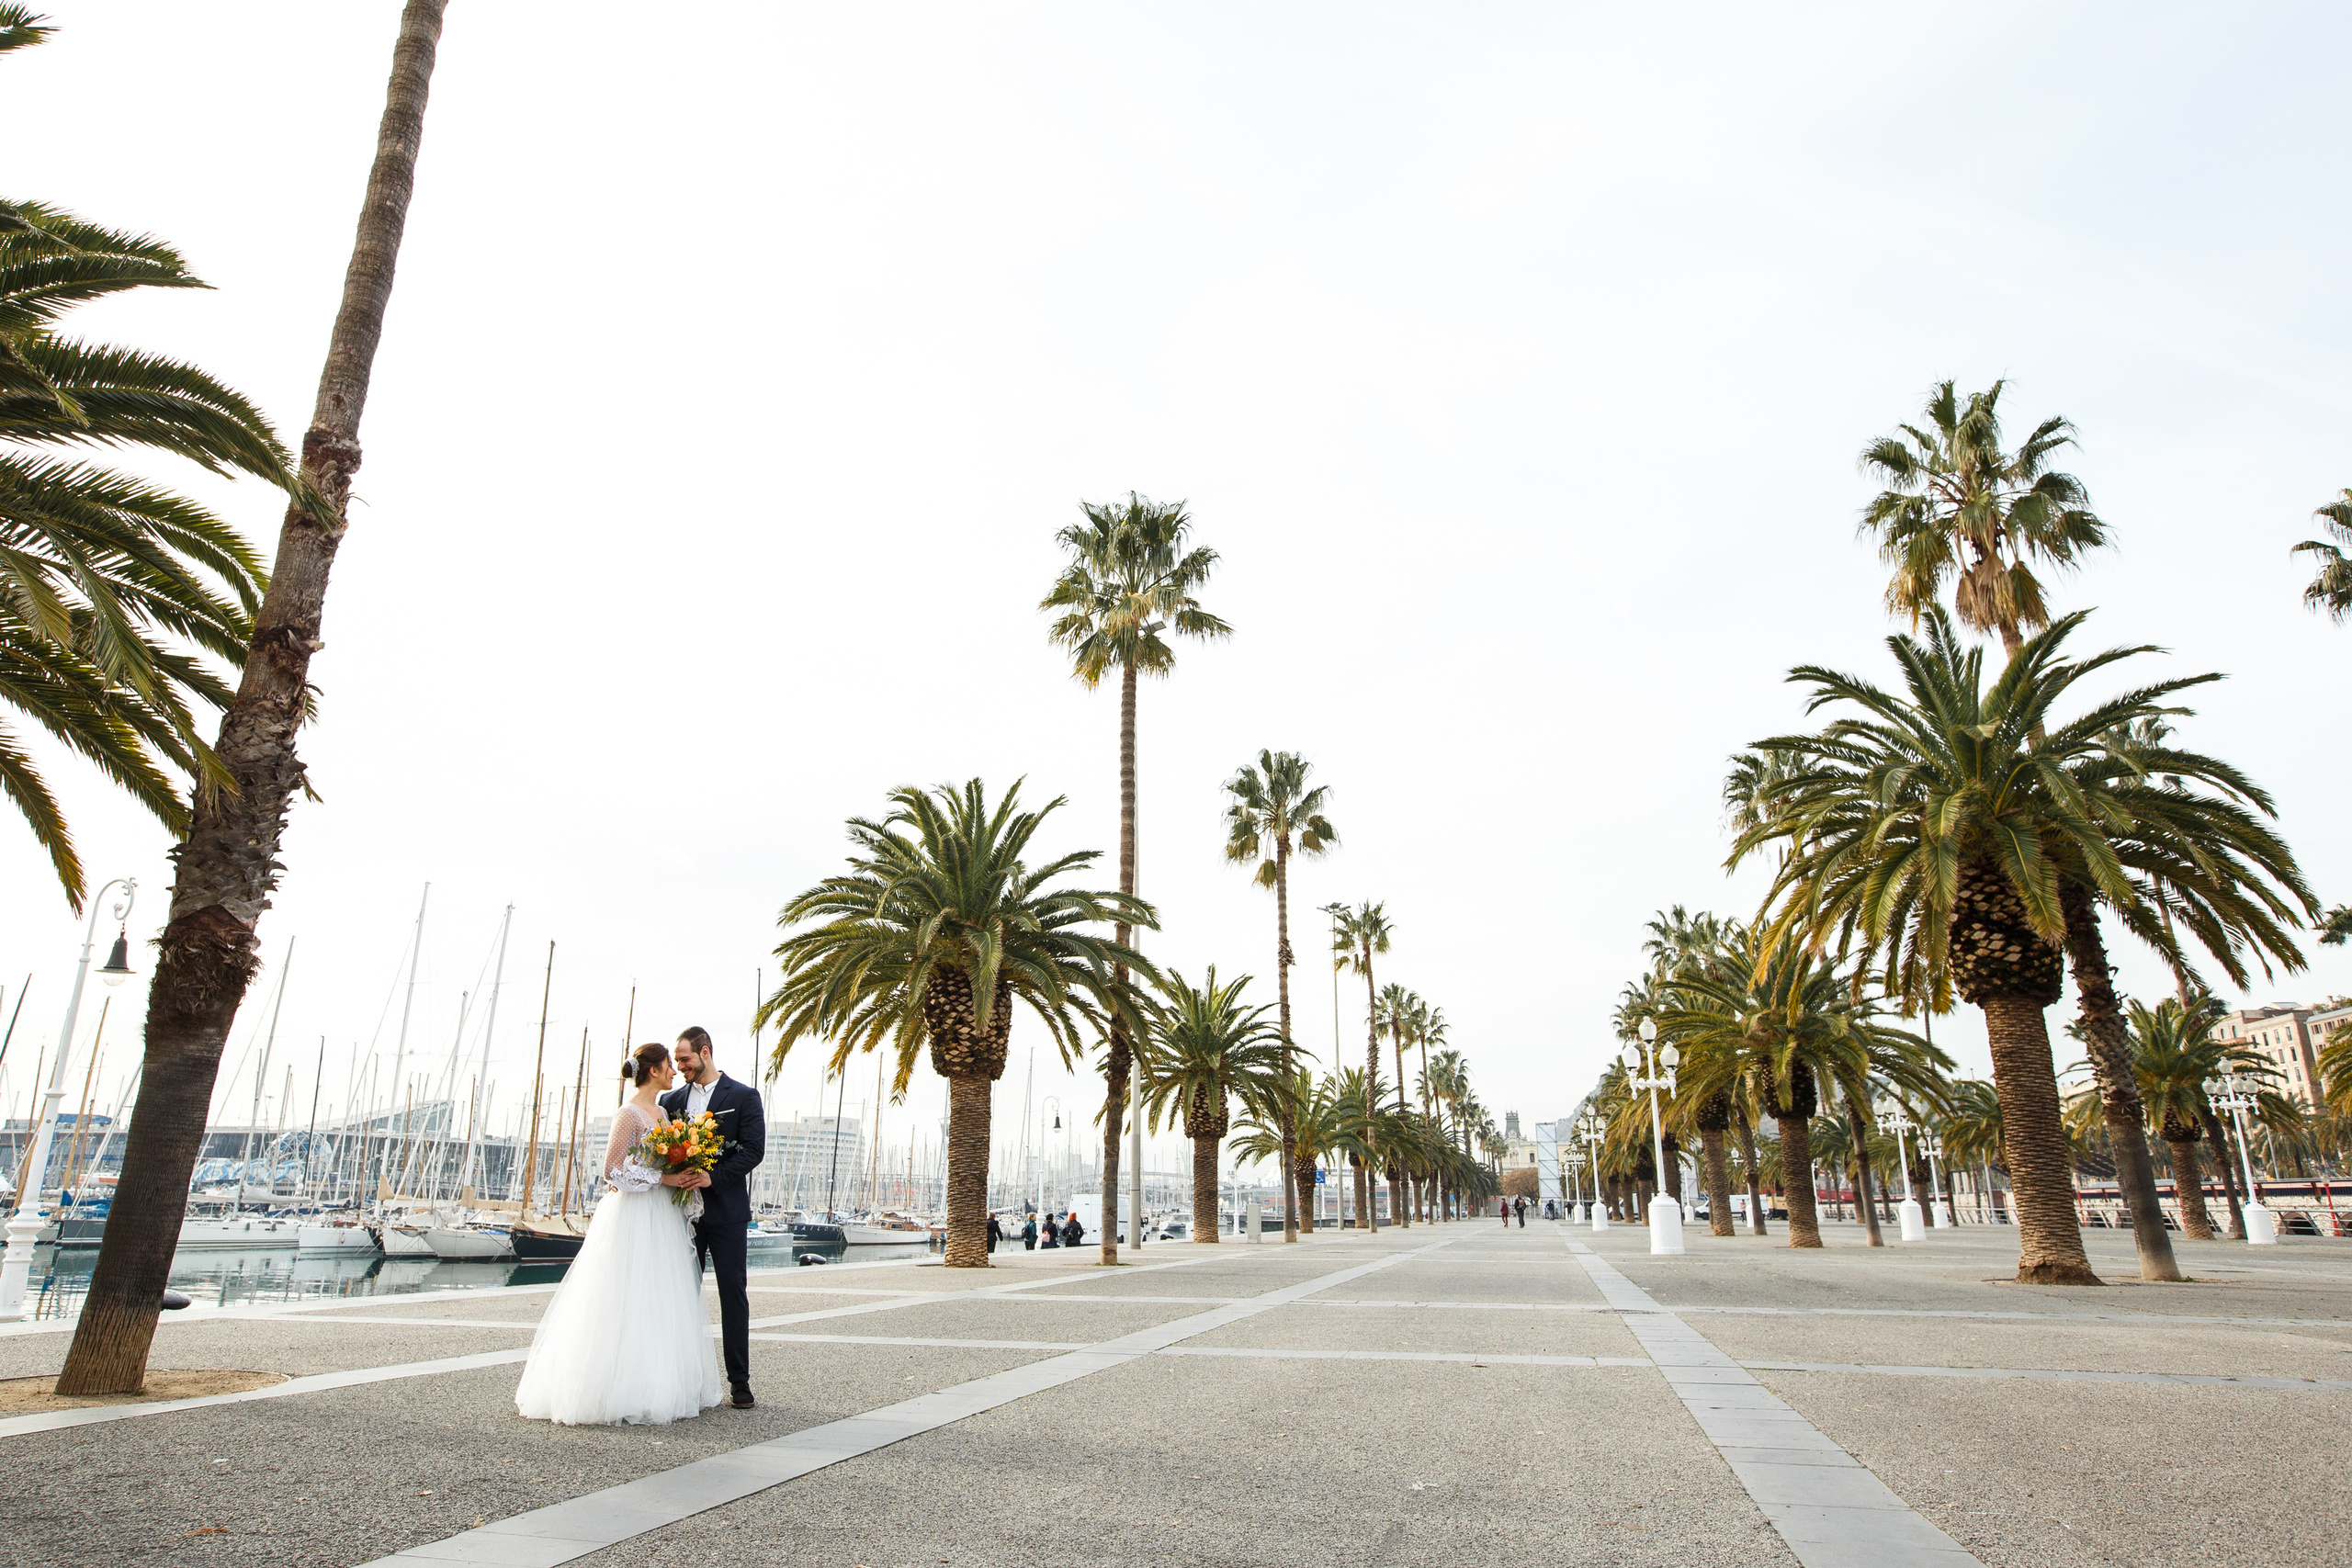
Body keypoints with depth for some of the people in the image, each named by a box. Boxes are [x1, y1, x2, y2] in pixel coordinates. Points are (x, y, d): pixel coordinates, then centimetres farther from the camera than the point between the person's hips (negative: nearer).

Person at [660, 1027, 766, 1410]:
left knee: (733, 1294, 1)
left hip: (727, 1210, -4)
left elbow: (754, 1149, -9)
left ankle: (739, 1381, 7)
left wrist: (713, 1176, -20)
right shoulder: (672, 1100, 12)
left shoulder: (744, 1097, -1)